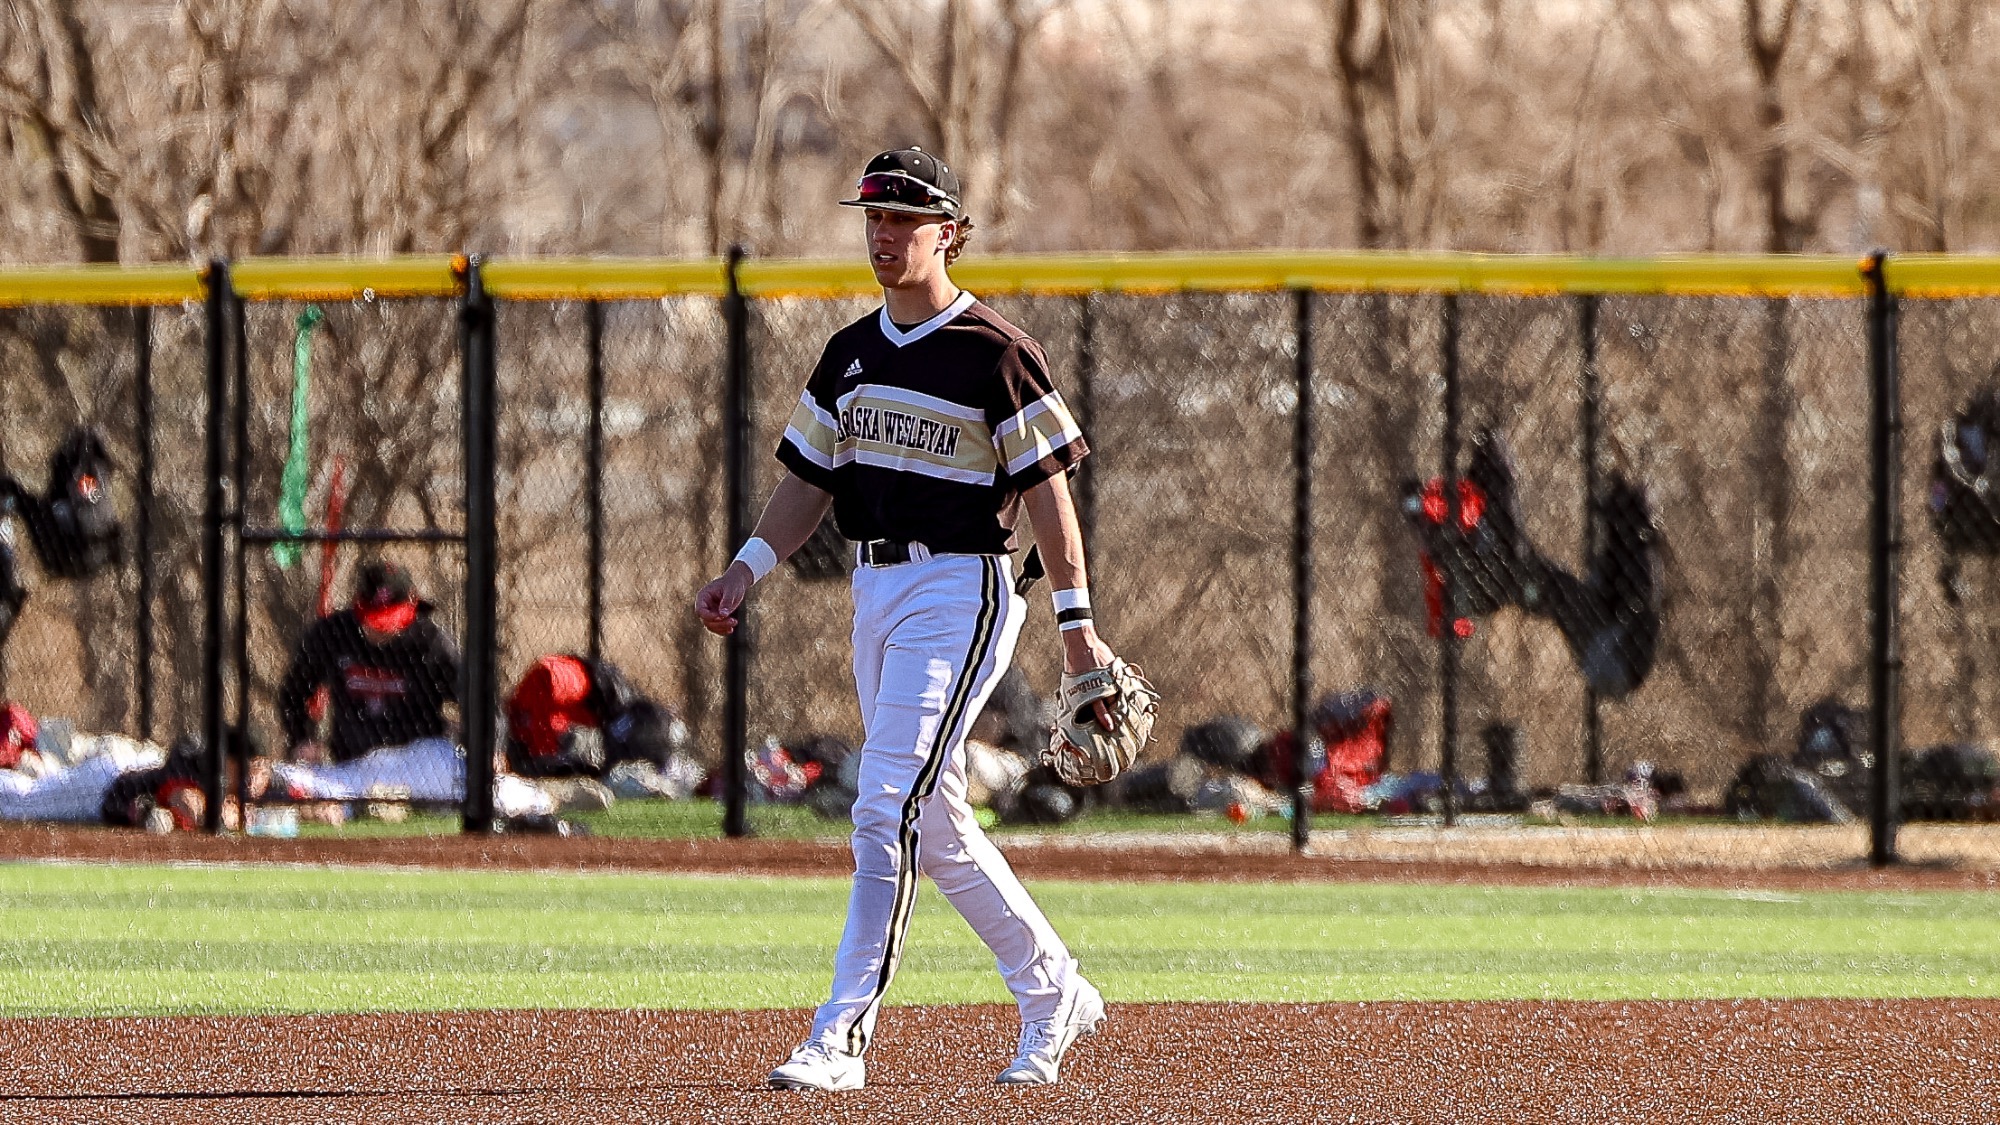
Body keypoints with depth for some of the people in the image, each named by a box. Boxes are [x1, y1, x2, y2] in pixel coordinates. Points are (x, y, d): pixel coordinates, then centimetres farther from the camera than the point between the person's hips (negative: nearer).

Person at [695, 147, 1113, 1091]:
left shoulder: (995, 355, -8)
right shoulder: (851, 355, 13)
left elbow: (1046, 489, -9)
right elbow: (808, 481, 16)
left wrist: (1076, 622, -12)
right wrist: (746, 571, 2)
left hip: (960, 590, -8)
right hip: (875, 589, 8)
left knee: (889, 809, -16)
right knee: (934, 821, 11)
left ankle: (840, 1038, -18)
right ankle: (1053, 995, 24)